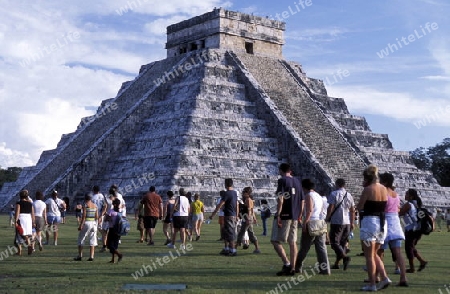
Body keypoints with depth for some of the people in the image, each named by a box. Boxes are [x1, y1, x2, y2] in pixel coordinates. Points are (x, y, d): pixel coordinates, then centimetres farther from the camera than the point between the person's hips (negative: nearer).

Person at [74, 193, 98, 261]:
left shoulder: (85, 205, -6)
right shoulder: (95, 206, 10)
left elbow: (84, 216, -12)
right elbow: (97, 216, 7)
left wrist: (81, 225, -13)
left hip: (86, 223, -5)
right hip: (94, 223, 5)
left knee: (81, 239, 6)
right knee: (92, 240, 6)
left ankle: (80, 256, 5)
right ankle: (91, 256, 2)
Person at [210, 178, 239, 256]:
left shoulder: (226, 193, -15)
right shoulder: (235, 193, 10)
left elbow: (220, 205, -16)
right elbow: (237, 205, 16)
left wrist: (212, 215, -11)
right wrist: (236, 216, 23)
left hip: (228, 216, -8)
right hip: (233, 215, 8)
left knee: (230, 234, -4)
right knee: (225, 233, 17)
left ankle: (233, 250, -2)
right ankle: (226, 249, 23)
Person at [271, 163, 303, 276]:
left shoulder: (282, 180, -7)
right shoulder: (297, 182, 15)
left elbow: (280, 199, -16)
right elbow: (302, 201, 16)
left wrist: (278, 215, -16)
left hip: (284, 216, -7)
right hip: (294, 217, 7)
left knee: (275, 241, -1)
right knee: (292, 242, 9)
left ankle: (286, 263, -11)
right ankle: (292, 268, 8)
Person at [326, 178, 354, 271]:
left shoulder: (334, 194, -7)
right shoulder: (349, 195, 10)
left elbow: (330, 208, -13)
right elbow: (352, 210, 11)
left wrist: (327, 219, -2)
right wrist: (352, 223, 16)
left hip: (336, 222, -6)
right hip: (347, 223, 6)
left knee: (334, 242, -3)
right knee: (343, 243, 12)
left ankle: (345, 257, -26)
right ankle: (336, 263, 17)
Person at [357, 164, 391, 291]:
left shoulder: (368, 189, -11)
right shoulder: (384, 189, 9)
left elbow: (359, 207, -4)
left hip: (369, 222, -7)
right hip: (382, 223, 7)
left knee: (369, 256, 1)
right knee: (374, 254, 18)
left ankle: (372, 284, 2)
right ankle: (384, 278, 5)